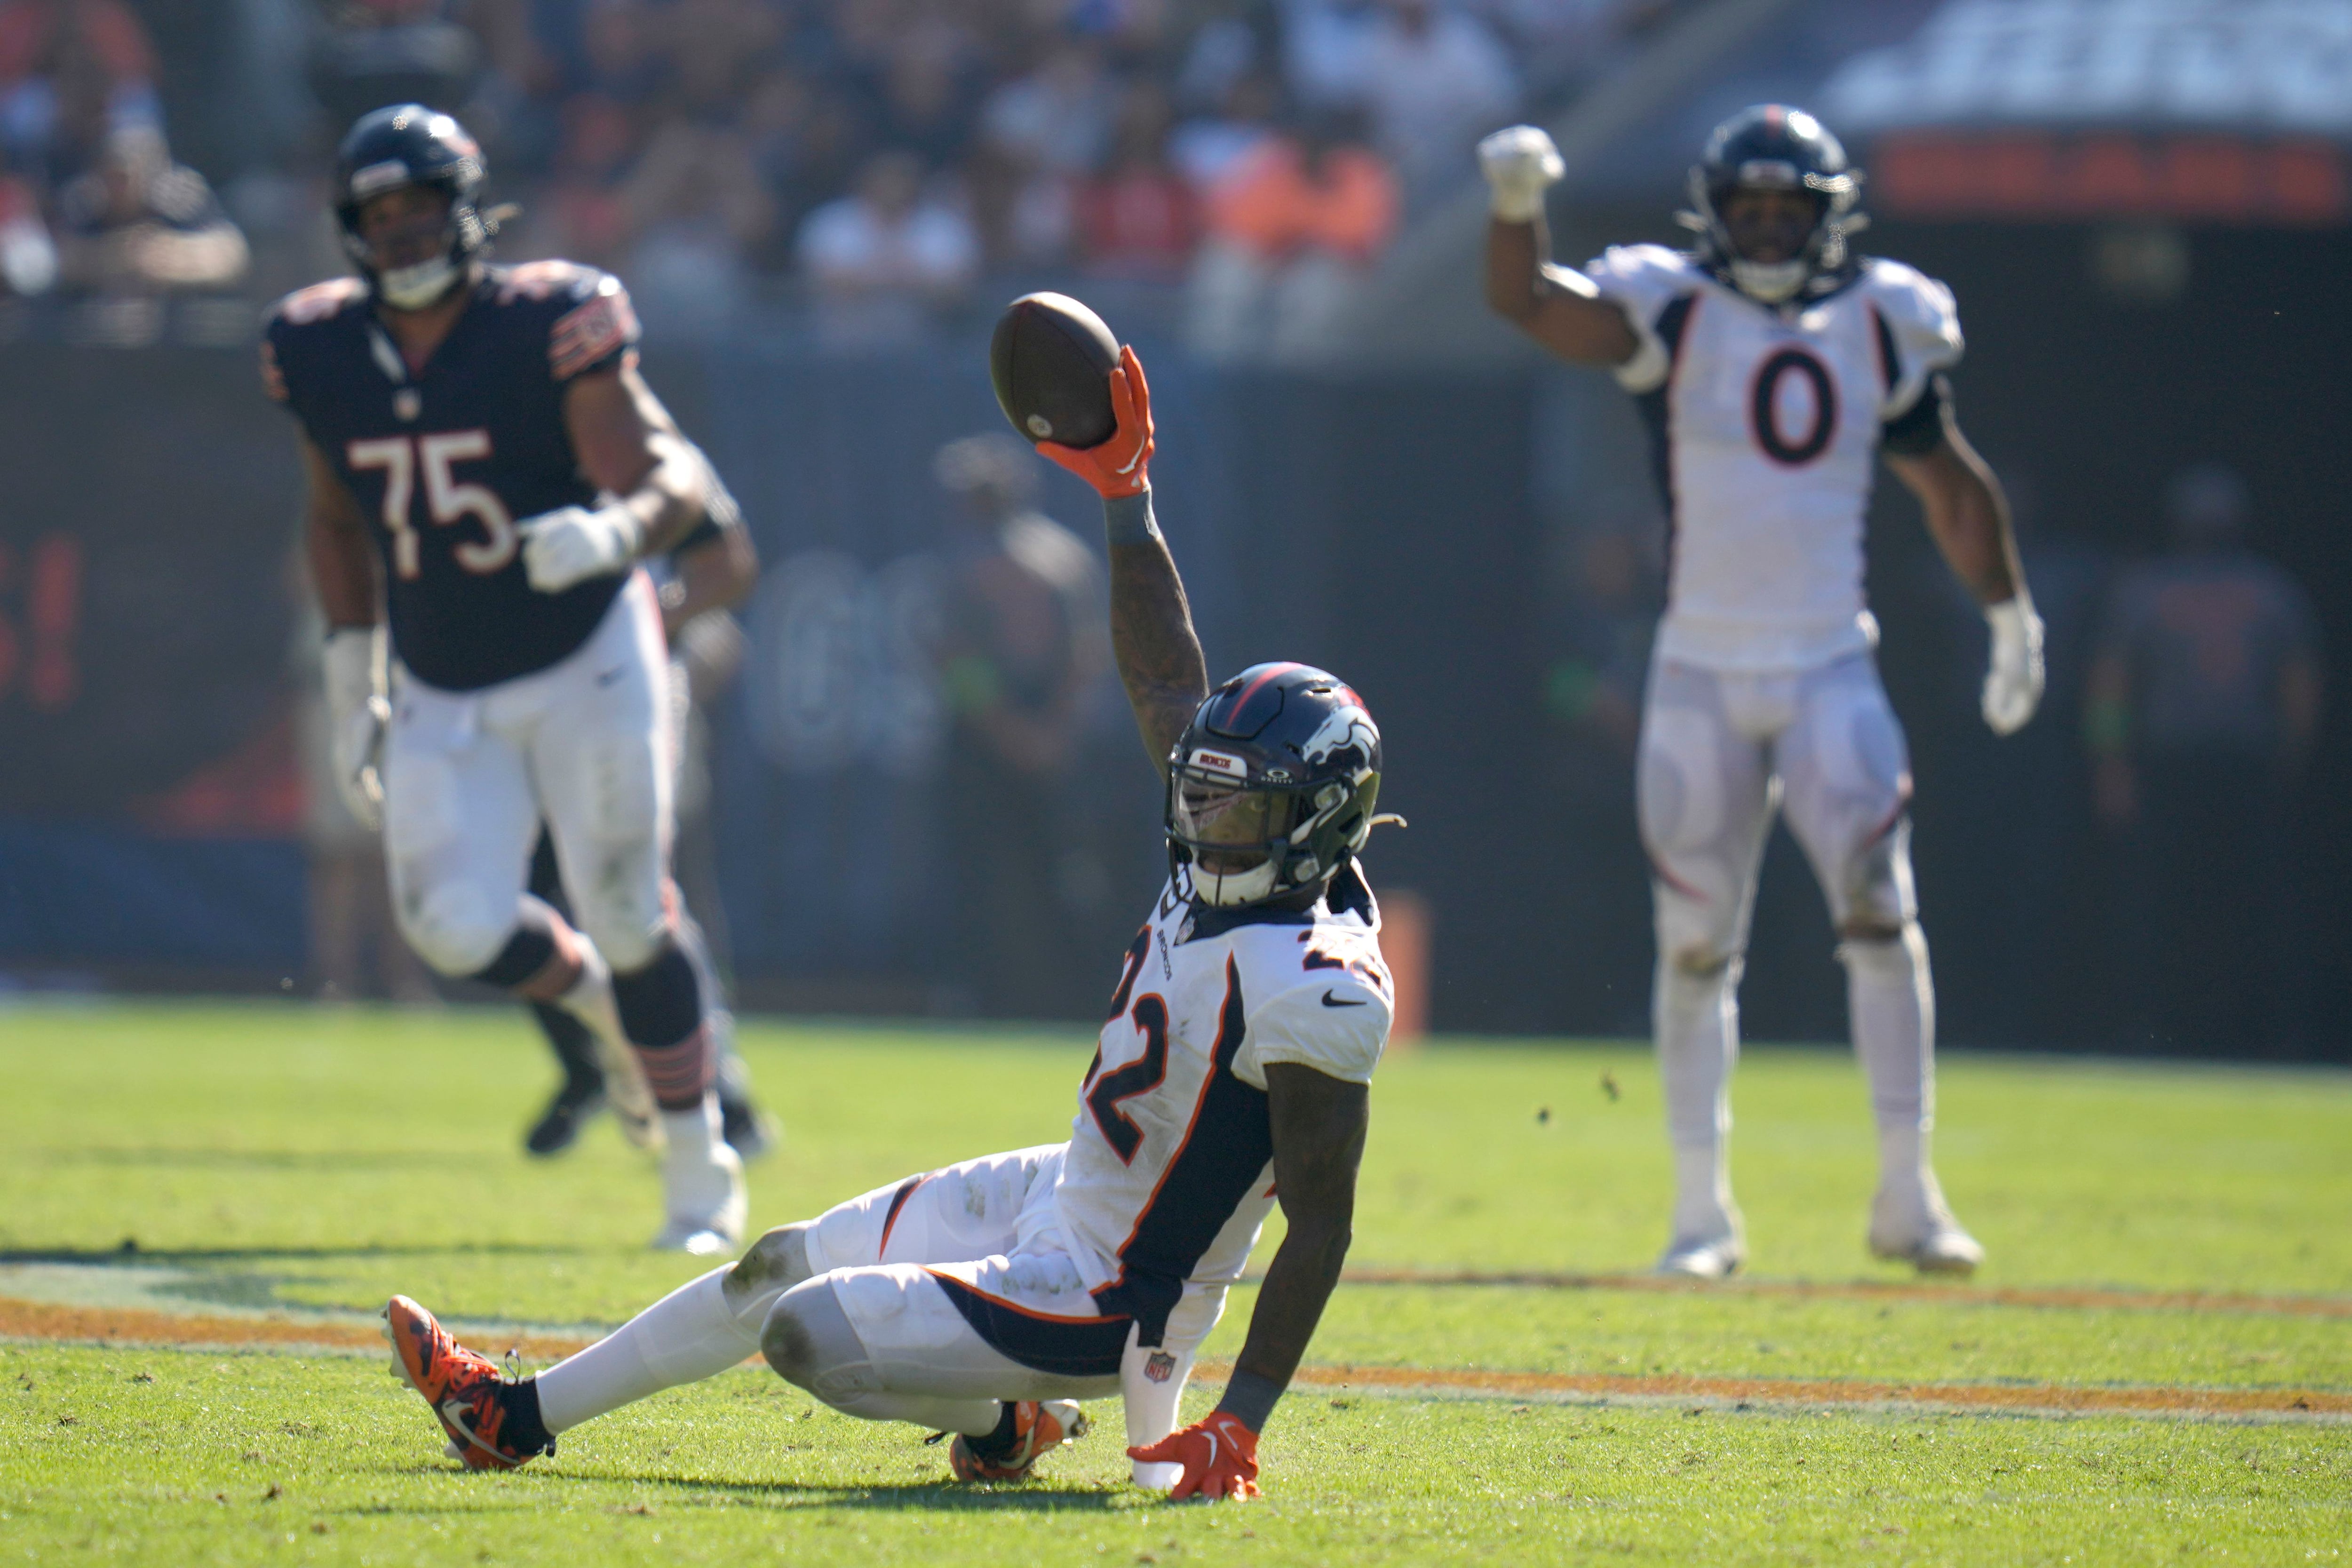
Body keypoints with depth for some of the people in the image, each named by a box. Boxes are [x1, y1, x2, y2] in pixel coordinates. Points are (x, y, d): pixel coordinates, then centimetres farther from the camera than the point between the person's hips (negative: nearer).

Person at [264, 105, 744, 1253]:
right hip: (442, 703, 4)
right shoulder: (323, 351, -3)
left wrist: (615, 530, -44)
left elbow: (673, 480, -21)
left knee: (628, 919, -2)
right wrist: (350, 692, 12)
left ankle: (699, 1172, 16)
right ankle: (599, 998, 21)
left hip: (586, 666, -4)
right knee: (457, 926, -13)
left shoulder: (548, 328, -17)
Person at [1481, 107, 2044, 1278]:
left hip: (1831, 668, 1)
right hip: (1702, 674, -1)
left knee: (1878, 909, -12)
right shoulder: (1674, 313, -2)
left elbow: (1948, 482, 18)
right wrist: (1518, 205, -37)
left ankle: (1907, 1193, -5)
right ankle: (1702, 1210, 11)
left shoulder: (1881, 327, 5)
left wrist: (2010, 615, 24)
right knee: (1695, 942, 2)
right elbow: (1528, 303, -18)